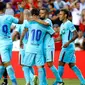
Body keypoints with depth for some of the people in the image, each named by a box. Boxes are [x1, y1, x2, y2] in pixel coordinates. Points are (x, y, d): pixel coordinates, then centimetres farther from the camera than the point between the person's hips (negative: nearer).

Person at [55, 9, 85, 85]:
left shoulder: (69, 24, -10)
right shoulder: (62, 25, 18)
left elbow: (76, 35, -16)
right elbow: (60, 38, 21)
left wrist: (68, 42, -25)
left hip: (68, 47, -10)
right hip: (66, 47, 10)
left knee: (61, 64, -7)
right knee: (72, 65, 10)